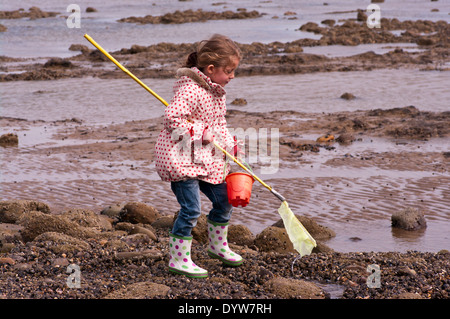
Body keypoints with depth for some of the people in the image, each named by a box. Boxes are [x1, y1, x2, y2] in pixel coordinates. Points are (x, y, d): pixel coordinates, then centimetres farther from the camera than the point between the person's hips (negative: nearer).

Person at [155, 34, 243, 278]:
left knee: (224, 201, 15)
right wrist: (199, 133, -23)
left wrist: (230, 144, 7)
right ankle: (178, 259, -1)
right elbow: (172, 118, -26)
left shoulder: (218, 92, 11)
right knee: (191, 209, -11)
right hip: (181, 158, -9)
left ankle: (218, 245, 37)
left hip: (207, 158, 9)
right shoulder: (189, 89, -21)